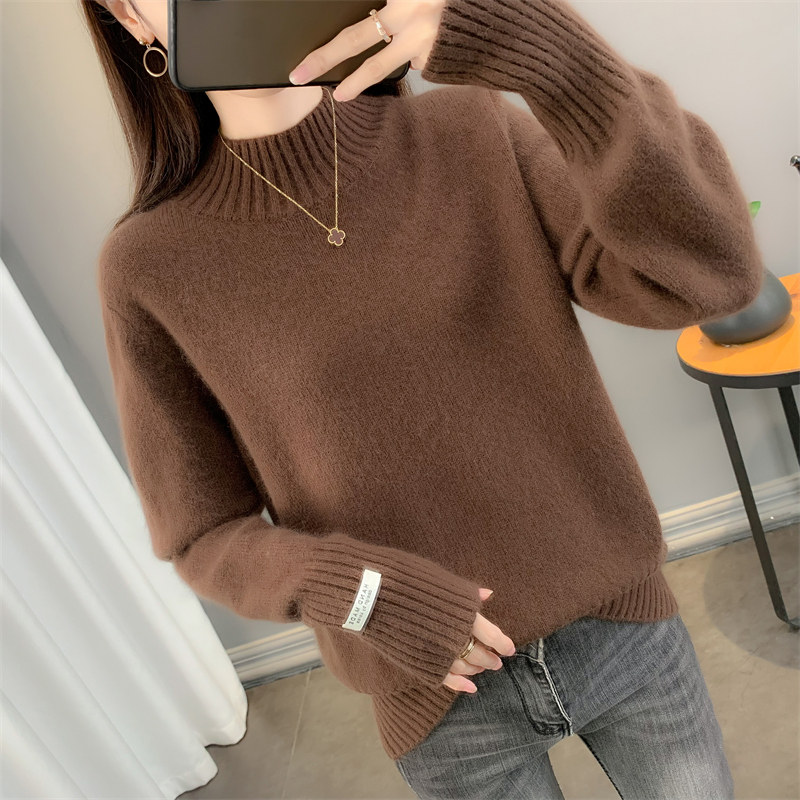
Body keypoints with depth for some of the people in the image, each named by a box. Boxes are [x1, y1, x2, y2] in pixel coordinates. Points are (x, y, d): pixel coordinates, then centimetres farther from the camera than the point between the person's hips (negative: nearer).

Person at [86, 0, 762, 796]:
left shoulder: (473, 134, -8)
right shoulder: (151, 268, -11)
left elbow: (706, 271, -21)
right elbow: (204, 538, -4)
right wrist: (350, 588, -23)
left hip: (621, 628, 2)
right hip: (443, 697, -1)